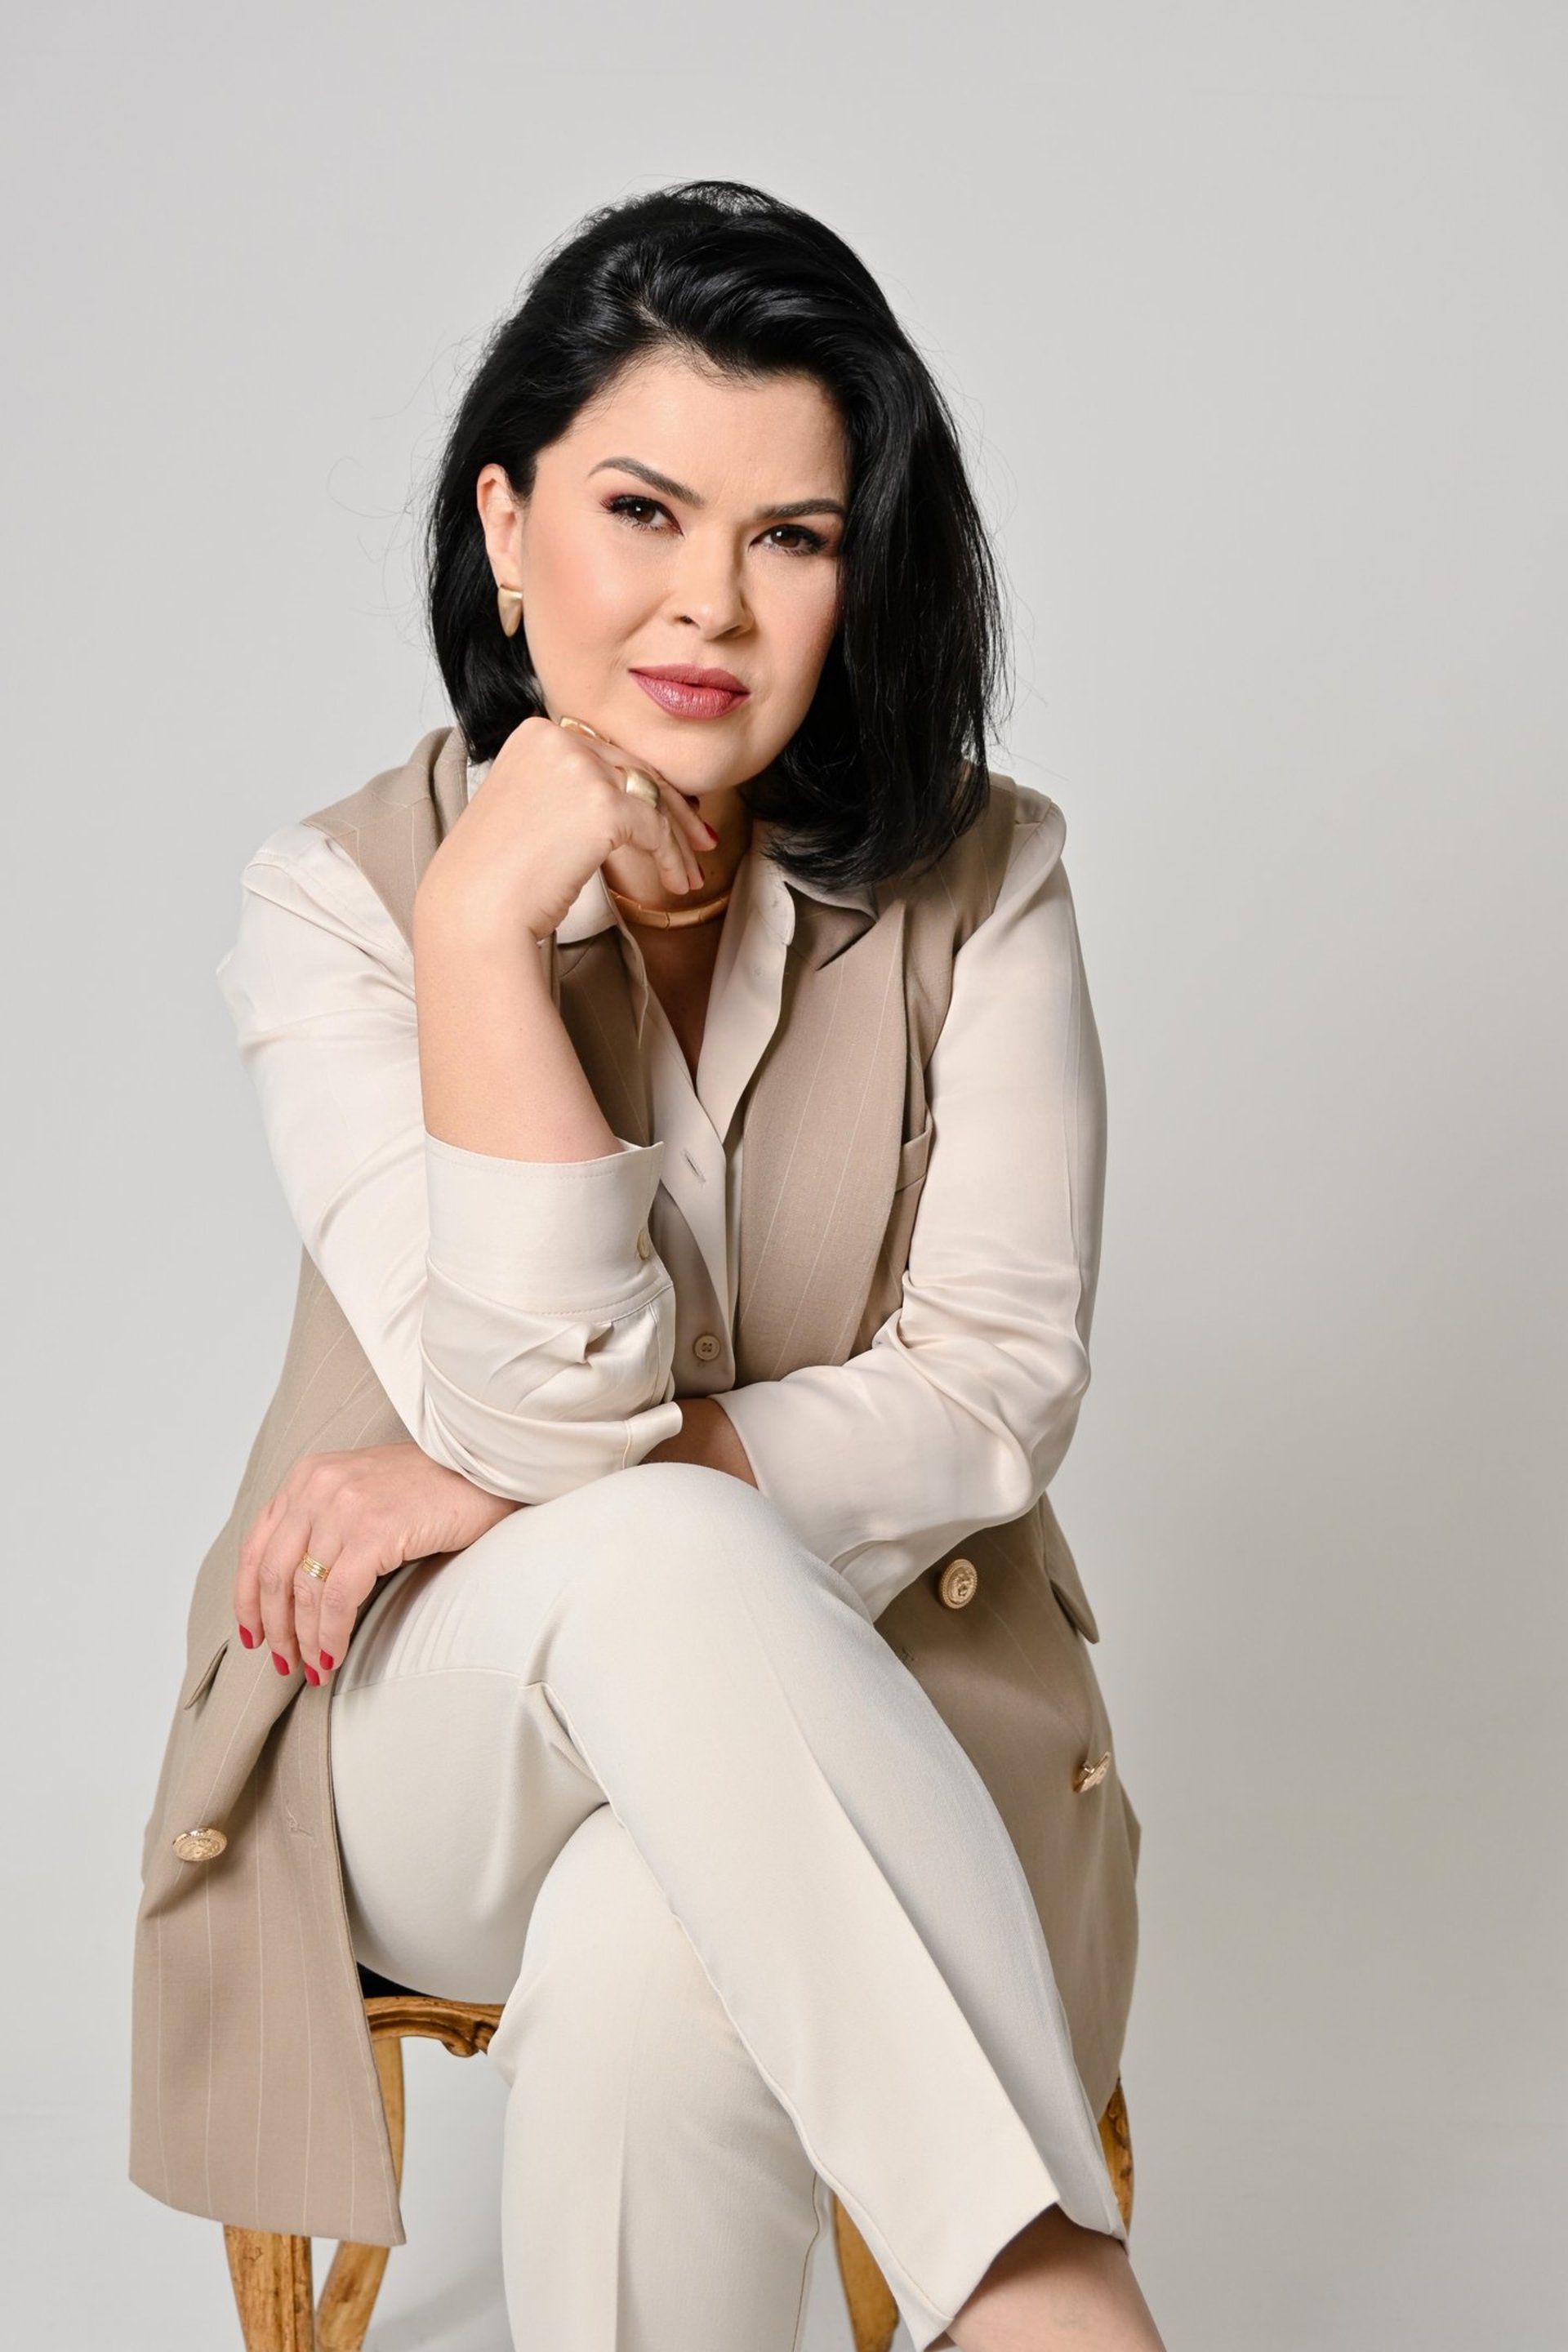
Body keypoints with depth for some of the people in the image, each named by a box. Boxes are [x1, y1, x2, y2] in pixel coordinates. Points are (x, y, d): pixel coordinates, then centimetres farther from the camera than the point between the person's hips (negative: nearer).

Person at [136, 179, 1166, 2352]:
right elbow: (542, 1409, -19)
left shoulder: (975, 879, -3)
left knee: (650, 1957, -35)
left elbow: (1003, 1386, -8)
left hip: (834, 1730, 0)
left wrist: (537, 1487, -17)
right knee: (661, 1560, -35)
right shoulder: (337, 903, -7)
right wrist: (488, 926, -24)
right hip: (444, 1743, 0)